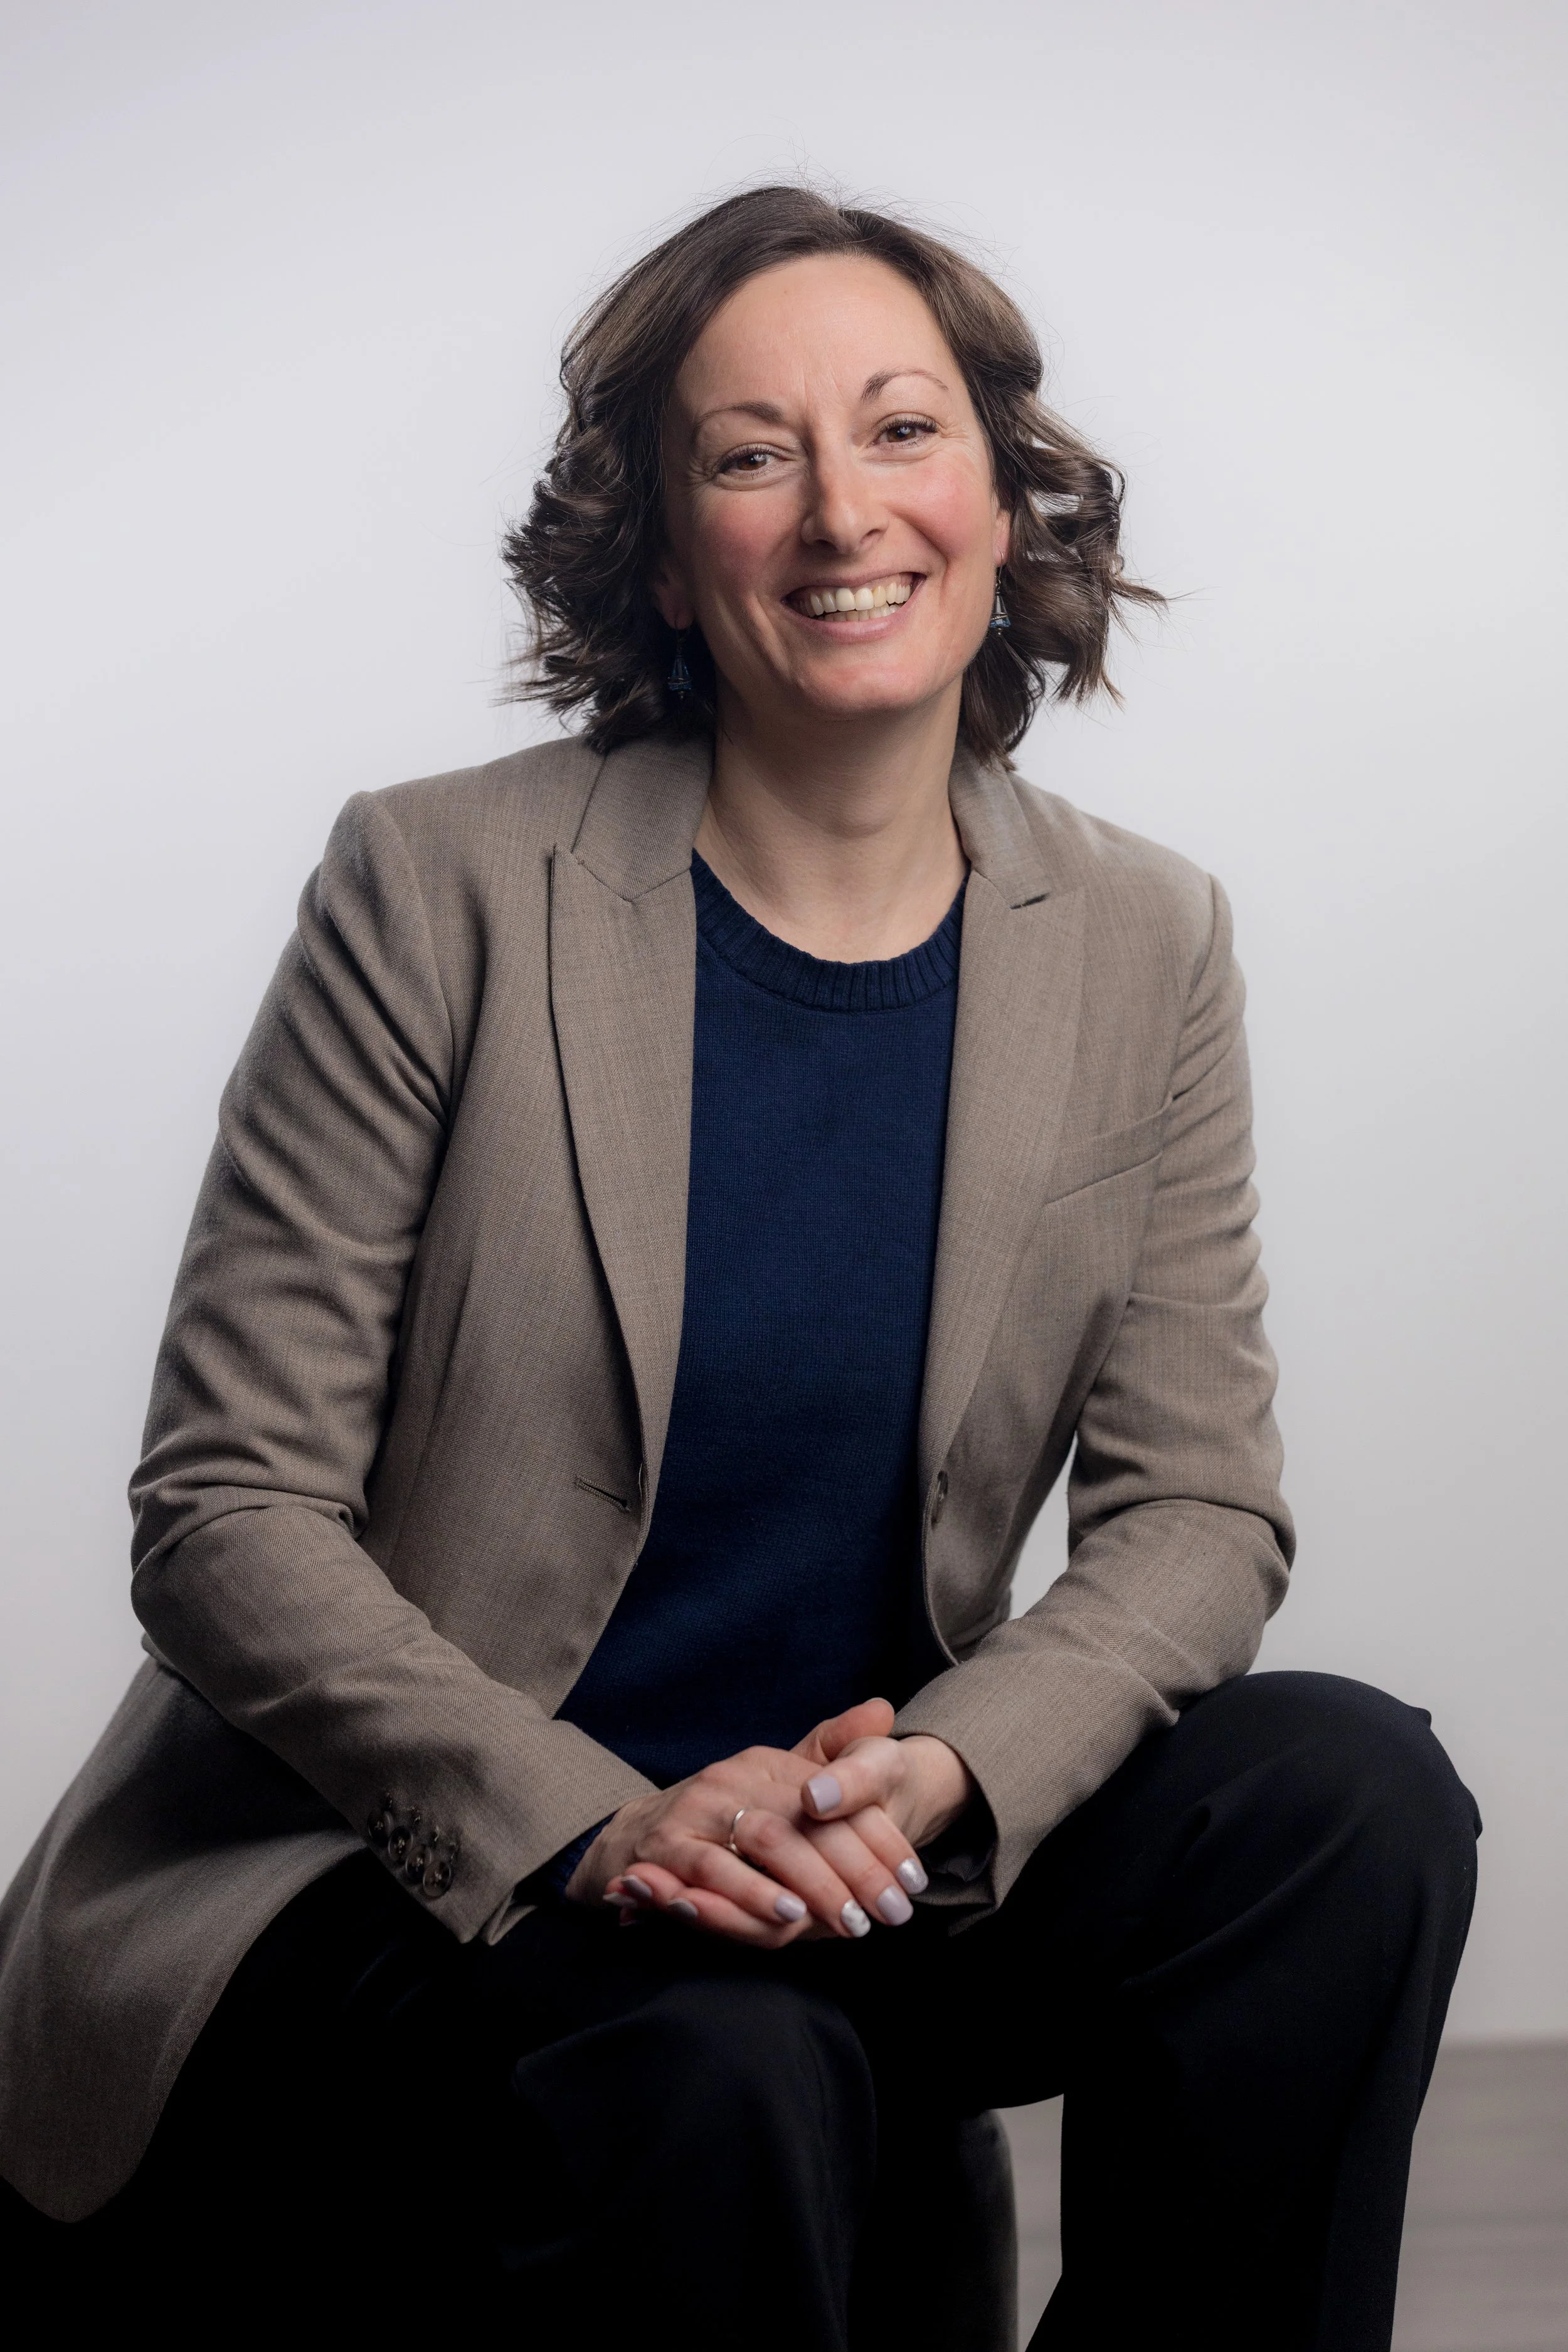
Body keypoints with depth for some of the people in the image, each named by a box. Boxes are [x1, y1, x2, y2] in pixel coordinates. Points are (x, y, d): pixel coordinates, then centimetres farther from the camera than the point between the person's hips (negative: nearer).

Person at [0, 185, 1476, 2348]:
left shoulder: (1142, 947, 2)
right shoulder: (445, 890, -9)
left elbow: (1194, 1507, 2)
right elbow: (229, 1514, -10)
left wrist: (942, 1771, -19)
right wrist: (588, 1829, -24)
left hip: (848, 1856, 4)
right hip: (384, 1882, -4)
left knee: (1353, 1794, -19)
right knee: (716, 2077, -34)